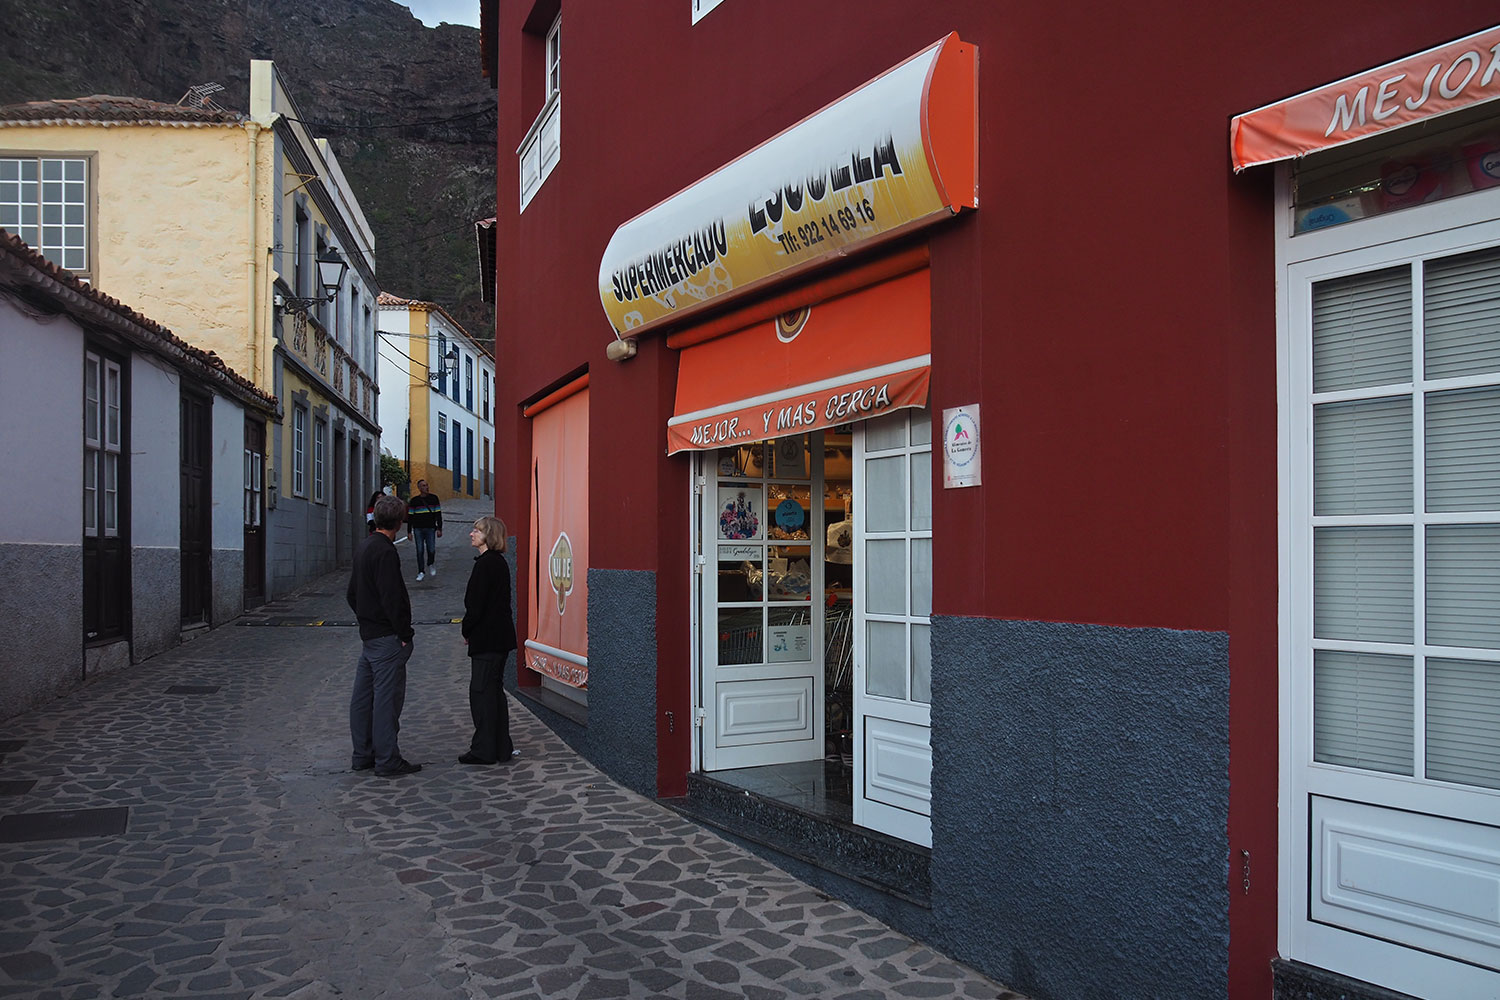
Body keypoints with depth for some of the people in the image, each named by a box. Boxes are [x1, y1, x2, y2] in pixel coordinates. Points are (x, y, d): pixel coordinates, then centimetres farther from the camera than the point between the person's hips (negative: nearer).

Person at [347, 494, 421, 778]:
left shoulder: (363, 547, 12)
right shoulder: (385, 552, -18)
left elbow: (352, 594, 19)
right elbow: (391, 598, -22)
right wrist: (404, 633, -15)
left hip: (368, 634, 10)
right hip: (387, 637, -10)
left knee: (363, 696, 13)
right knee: (387, 697, -4)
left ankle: (362, 755, 23)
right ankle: (387, 760, 1)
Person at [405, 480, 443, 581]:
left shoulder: (434, 499, 4)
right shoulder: (414, 501, 3)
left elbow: (438, 515, 5)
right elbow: (410, 517, 6)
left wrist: (439, 529, -1)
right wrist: (409, 532, 2)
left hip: (430, 528, 0)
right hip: (418, 529, 0)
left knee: (431, 550, -3)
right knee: (420, 551, 0)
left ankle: (430, 564, 27)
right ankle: (421, 572, 8)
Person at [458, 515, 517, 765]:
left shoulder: (486, 564, -17)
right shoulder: (498, 562, 13)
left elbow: (477, 604, -18)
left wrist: (467, 631, -3)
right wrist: (469, 627, 14)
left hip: (486, 638, -10)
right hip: (500, 635, 10)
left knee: (482, 691, -3)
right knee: (493, 690, 15)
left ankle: (485, 751, 4)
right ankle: (502, 749, 21)